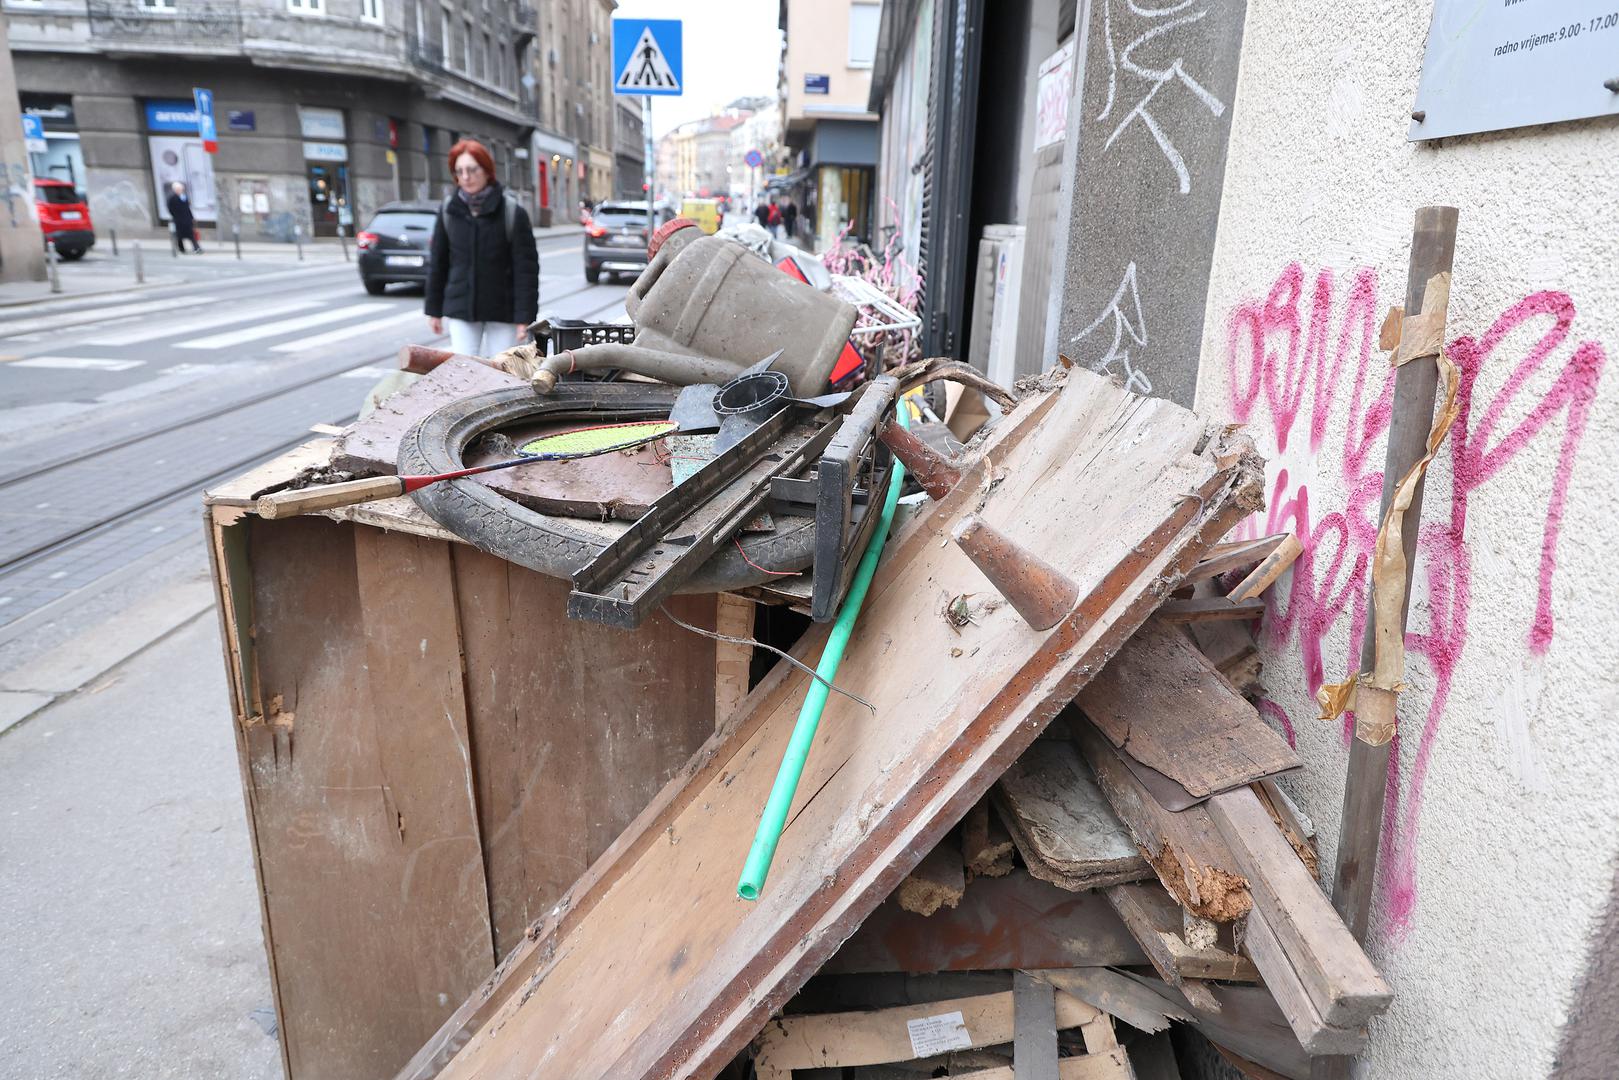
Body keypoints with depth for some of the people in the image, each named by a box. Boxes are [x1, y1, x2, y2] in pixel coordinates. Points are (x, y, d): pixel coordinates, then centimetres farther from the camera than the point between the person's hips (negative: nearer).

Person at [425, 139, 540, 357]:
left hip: (502, 311, -2)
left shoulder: (512, 212, -7)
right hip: (460, 309, 3)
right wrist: (434, 309, 9)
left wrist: (525, 316, -13)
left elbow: (526, 268, -9)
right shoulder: (449, 211, 3)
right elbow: (437, 263, 10)